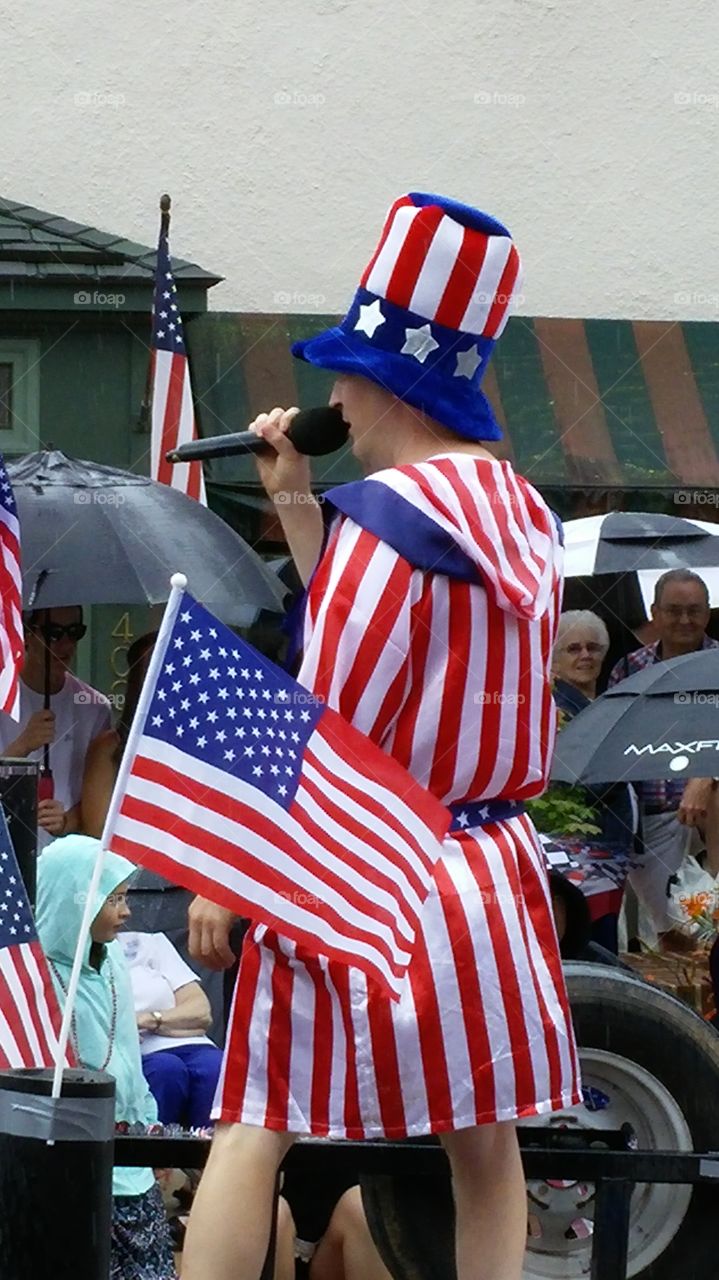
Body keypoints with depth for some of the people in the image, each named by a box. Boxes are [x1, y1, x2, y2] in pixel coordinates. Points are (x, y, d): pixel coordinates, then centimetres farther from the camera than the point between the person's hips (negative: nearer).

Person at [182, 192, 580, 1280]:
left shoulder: (389, 512, -14)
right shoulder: (523, 514, 9)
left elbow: (324, 731, -18)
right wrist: (296, 506, 20)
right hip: (490, 870, 7)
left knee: (252, 1131, -2)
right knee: (483, 1142, 9)